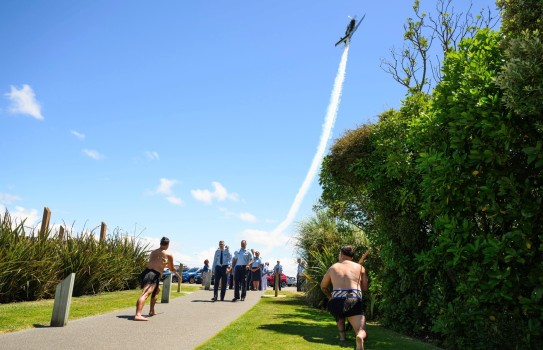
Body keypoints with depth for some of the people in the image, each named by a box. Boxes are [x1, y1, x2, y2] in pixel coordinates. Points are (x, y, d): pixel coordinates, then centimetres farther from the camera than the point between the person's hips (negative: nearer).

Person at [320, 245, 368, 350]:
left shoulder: (333, 268, 20)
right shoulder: (360, 267, 17)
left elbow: (323, 286, 32)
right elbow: (365, 288, 19)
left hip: (336, 301, 2)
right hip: (355, 302, -2)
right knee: (362, 332, 4)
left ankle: (342, 334, 17)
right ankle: (360, 337, -32)